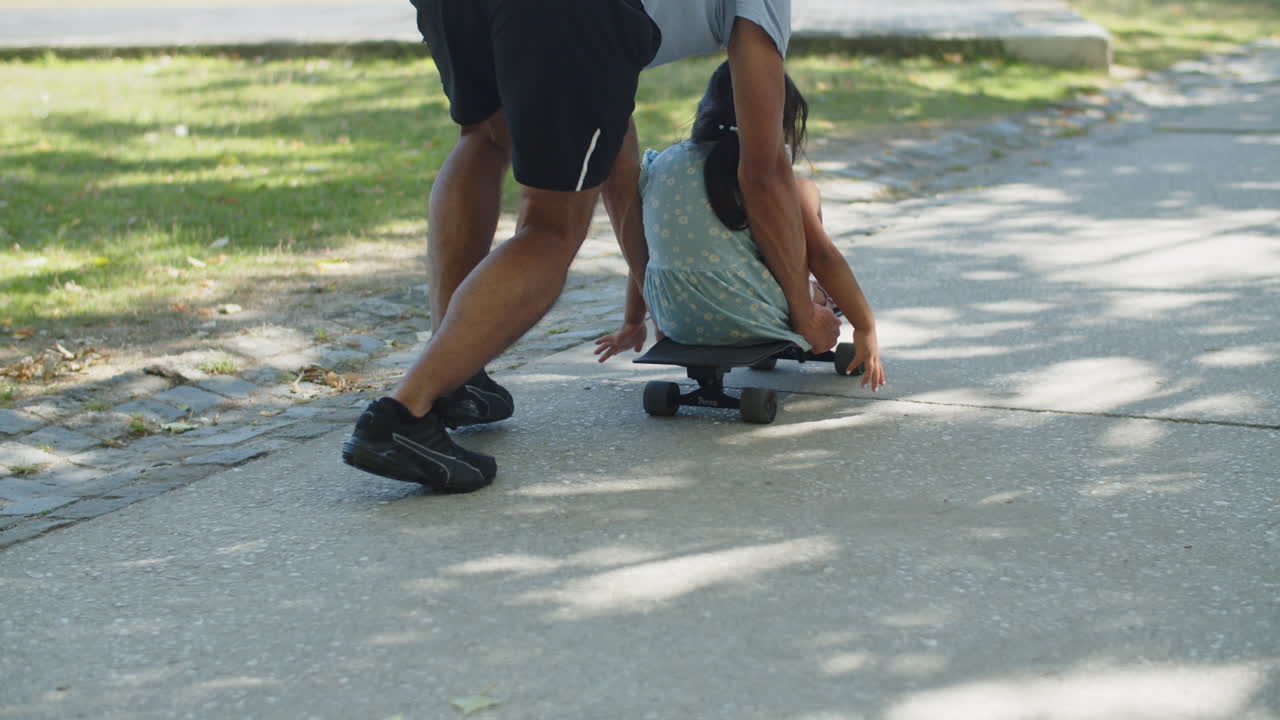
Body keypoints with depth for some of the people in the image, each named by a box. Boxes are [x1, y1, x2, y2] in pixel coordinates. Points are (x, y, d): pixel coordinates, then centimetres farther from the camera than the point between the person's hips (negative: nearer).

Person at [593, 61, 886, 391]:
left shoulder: (657, 165, 6)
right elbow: (822, 255, -4)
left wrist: (633, 323, 28)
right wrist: (866, 328, 3)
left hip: (675, 323, 5)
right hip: (750, 320, -5)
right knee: (807, 193, 14)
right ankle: (813, 297, 30)